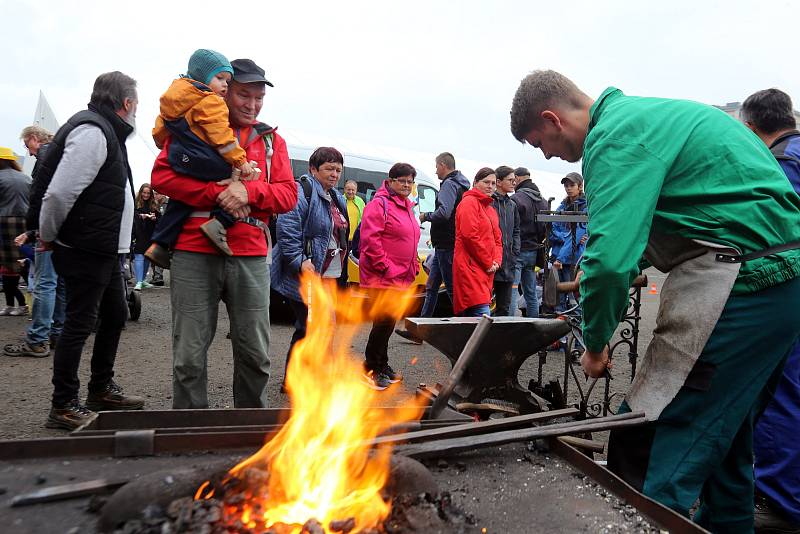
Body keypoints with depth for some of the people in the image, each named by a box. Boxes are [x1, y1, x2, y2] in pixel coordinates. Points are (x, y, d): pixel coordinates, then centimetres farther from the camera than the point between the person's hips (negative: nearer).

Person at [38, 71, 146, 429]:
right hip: (84, 251, -10)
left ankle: (102, 390, 31)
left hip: (105, 251, 10)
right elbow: (59, 192, -23)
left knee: (115, 316, 17)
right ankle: (63, 408, 10)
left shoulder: (106, 131, 18)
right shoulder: (92, 131, -16)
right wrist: (48, 236, -9)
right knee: (79, 324, -2)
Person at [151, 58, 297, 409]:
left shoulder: (271, 139, 16)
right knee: (189, 355, 2)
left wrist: (248, 191, -12)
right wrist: (217, 194, -13)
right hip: (194, 254, -2)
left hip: (251, 258, 3)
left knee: (256, 355, 8)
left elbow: (288, 194, 7)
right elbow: (162, 175, -2)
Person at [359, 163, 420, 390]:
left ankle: (381, 365, 28)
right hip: (382, 276, -9)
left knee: (388, 321, 15)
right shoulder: (379, 204, -11)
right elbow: (370, 238, -19)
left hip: (400, 276, 9)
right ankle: (371, 368, 6)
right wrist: (385, 267, -20)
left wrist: (413, 265, 15)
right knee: (384, 320, -7)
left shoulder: (407, 206, 18)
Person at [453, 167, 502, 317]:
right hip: (471, 268, -9)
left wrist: (496, 261, 4)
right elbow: (470, 236, -15)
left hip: (486, 271, 9)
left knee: (470, 319, 10)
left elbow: (497, 240, 24)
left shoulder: (491, 209, 25)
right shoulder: (469, 202, -5)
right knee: (483, 316, -18)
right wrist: (488, 263, -10)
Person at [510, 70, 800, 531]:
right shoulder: (644, 113, 19)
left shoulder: (615, 135, -13)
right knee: (724, 439, 22)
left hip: (737, 281, -10)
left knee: (649, 454, -9)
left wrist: (595, 342, -8)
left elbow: (610, 259, -24)